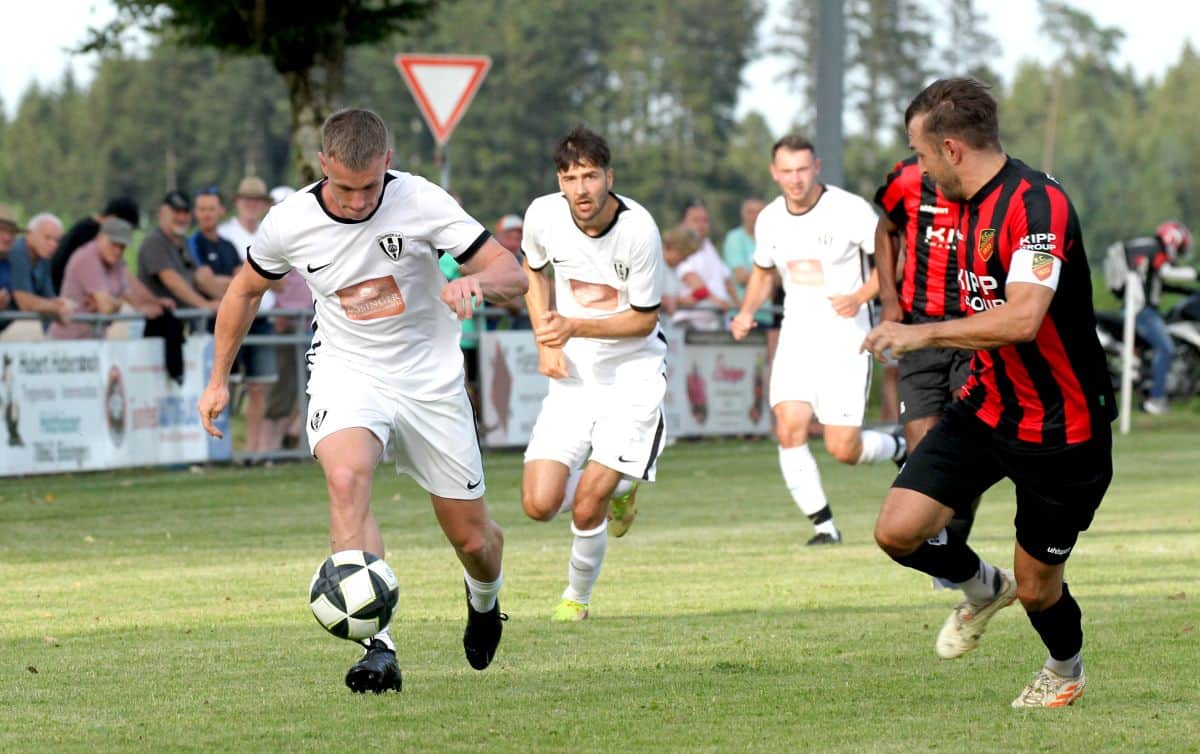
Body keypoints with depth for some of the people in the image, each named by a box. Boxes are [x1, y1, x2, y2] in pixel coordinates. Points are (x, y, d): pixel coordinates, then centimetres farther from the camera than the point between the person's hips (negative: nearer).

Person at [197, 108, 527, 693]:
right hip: (346, 373, 0)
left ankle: (484, 597, 46)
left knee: (471, 539, 7)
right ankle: (379, 648, -36)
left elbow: (513, 275, -15)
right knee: (346, 480, -33)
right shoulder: (291, 222, -13)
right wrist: (218, 379, 10)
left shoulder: (422, 202, -18)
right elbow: (244, 290, 8)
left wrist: (477, 280, -38)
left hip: (429, 377, 0)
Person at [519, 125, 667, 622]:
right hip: (573, 374, 4)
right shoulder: (544, 216, -9)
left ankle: (578, 597, 15)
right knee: (539, 504, -9)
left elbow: (645, 319, -10)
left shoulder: (638, 230, -20)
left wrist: (576, 327, -23)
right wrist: (546, 343, 3)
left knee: (587, 507, -14)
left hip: (633, 371, -4)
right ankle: (617, 488, 23)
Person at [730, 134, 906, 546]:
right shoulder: (770, 220, 6)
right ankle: (823, 524, -3)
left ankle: (900, 448, 25)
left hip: (845, 337, -4)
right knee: (789, 429, -16)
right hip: (797, 337, 4)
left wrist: (860, 297, -22)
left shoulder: (850, 210, -10)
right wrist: (747, 313, 6)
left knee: (844, 449, -9)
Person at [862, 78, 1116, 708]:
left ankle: (1064, 670, 39)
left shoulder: (1037, 203, -24)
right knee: (898, 529, -8)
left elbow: (1023, 318, -36)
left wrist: (925, 333, -30)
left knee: (1036, 587, 4)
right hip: (986, 409, 8)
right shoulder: (973, 206, 6)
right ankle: (983, 589, 24)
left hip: (1061, 431, -8)